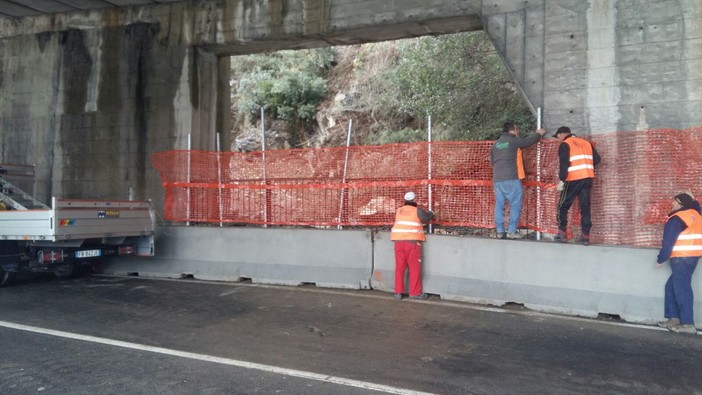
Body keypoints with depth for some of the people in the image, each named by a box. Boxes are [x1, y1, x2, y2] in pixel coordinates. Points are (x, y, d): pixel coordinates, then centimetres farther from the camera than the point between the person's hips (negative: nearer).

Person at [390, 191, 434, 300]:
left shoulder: (399, 211, 12)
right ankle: (415, 293, 7)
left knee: (399, 267, 9)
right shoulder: (417, 210, -1)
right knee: (415, 268, 4)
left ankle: (398, 292, 11)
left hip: (399, 241, 4)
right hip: (412, 242, -4)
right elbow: (428, 217, 6)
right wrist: (431, 213, 29)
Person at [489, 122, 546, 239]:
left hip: (497, 179, 6)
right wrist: (539, 133, 31)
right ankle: (512, 231, -4)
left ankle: (499, 231, 8)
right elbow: (529, 140, 12)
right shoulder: (514, 141, -3)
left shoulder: (496, 144, 15)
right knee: (515, 205, 0)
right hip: (511, 179, -6)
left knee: (499, 205, 7)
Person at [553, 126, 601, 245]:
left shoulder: (565, 144, -1)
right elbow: (597, 159, 13)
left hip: (573, 179, -6)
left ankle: (562, 233, 6)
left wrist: (561, 180, -12)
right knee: (585, 206, 8)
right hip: (588, 178, 6)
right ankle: (585, 236, 6)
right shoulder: (586, 142, 17)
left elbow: (564, 164, -12)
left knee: (563, 206, 7)